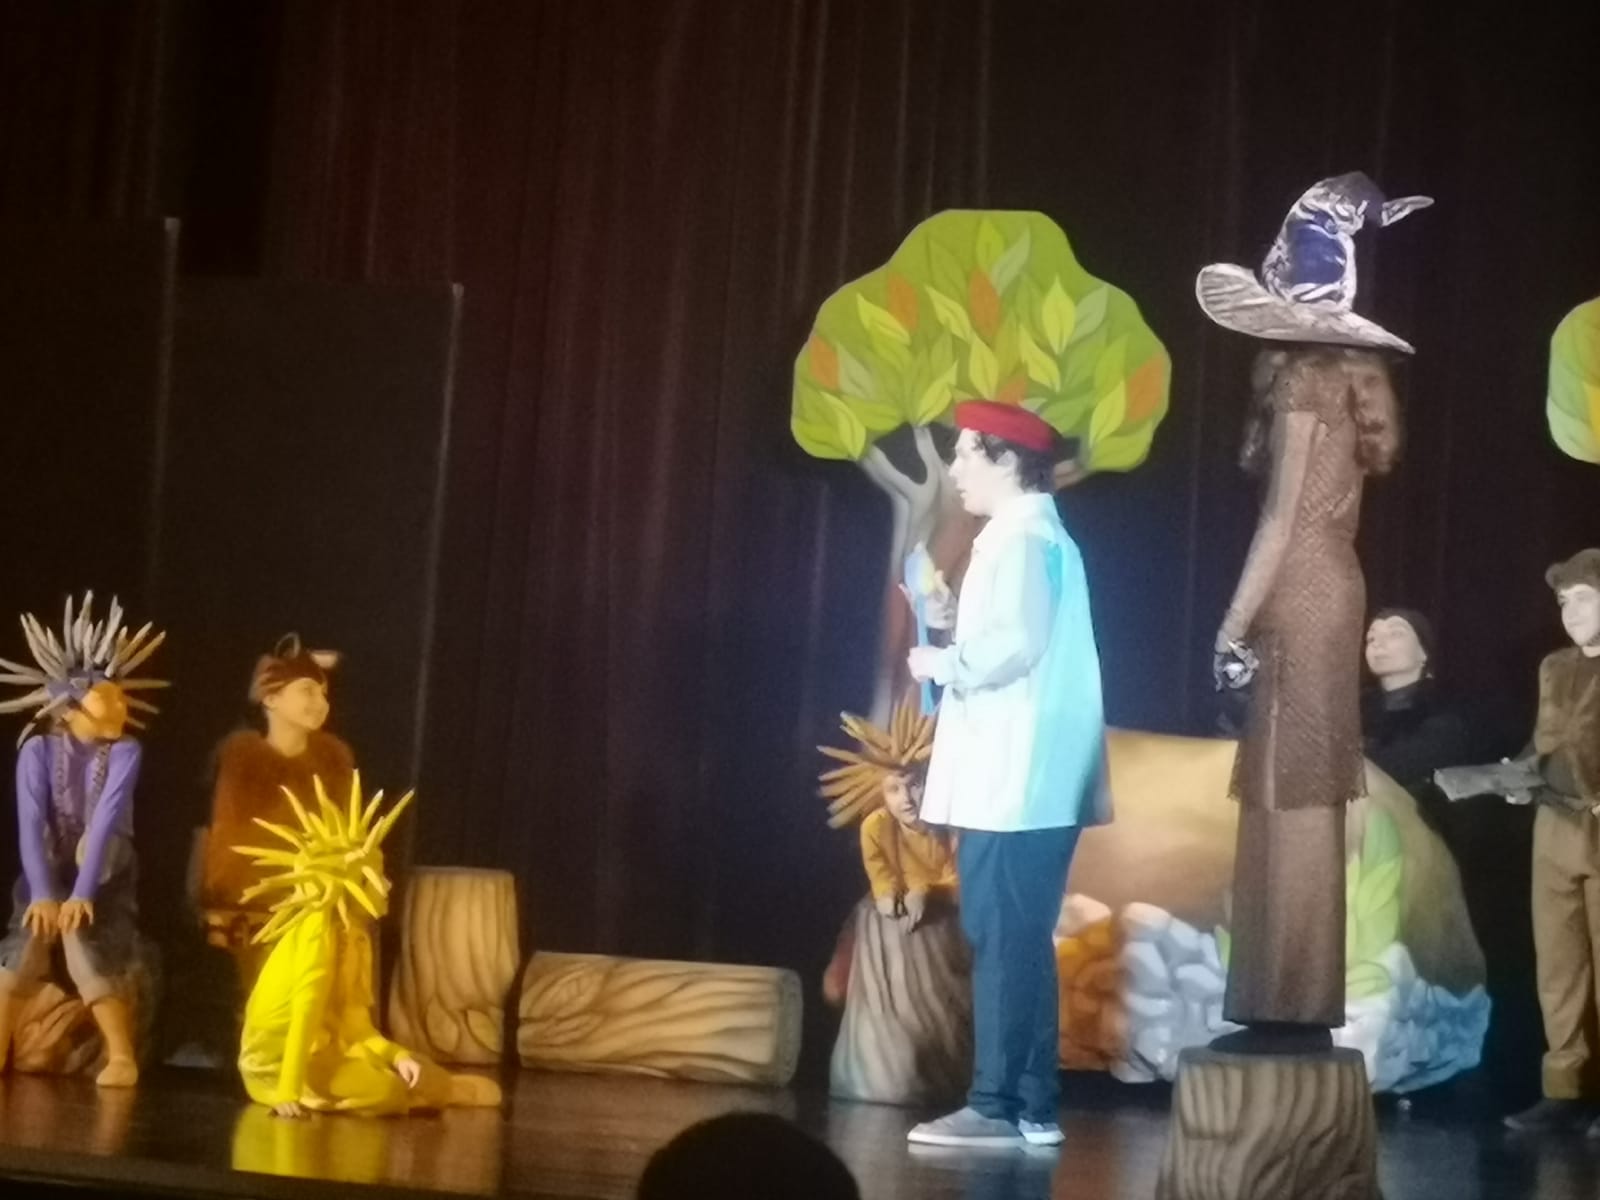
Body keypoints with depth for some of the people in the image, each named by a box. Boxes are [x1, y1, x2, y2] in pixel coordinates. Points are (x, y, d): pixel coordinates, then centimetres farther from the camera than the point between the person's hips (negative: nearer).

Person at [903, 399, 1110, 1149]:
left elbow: (1015, 646, -24)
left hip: (1013, 784, -10)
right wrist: (956, 630, 12)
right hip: (1028, 780, 10)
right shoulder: (1036, 536, 20)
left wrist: (943, 662, -10)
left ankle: (997, 1106, -7)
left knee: (1000, 942, -8)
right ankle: (1032, 1105, 13)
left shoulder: (1021, 539, -12)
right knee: (1020, 943, 10)